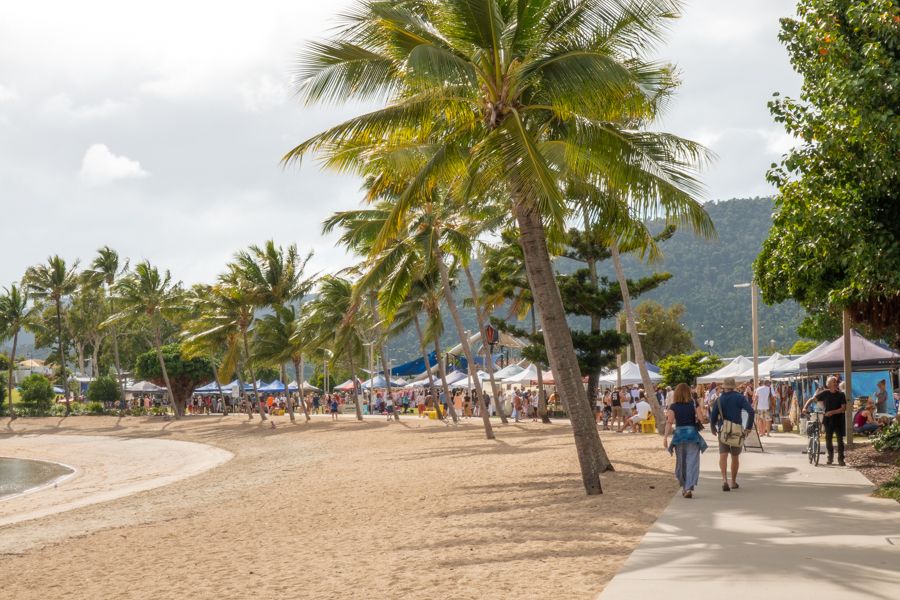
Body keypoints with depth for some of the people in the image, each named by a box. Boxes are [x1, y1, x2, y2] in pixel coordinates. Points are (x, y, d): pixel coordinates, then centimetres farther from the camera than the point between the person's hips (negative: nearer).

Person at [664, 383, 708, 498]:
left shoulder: (673, 407, -1)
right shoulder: (693, 405, 1)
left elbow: (669, 423, -10)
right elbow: (700, 418, -4)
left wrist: (665, 437, -14)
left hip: (679, 435, 1)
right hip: (692, 434, -1)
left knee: (681, 462, 16)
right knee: (692, 462, -3)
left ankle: (684, 487, 28)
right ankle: (689, 488, -17)